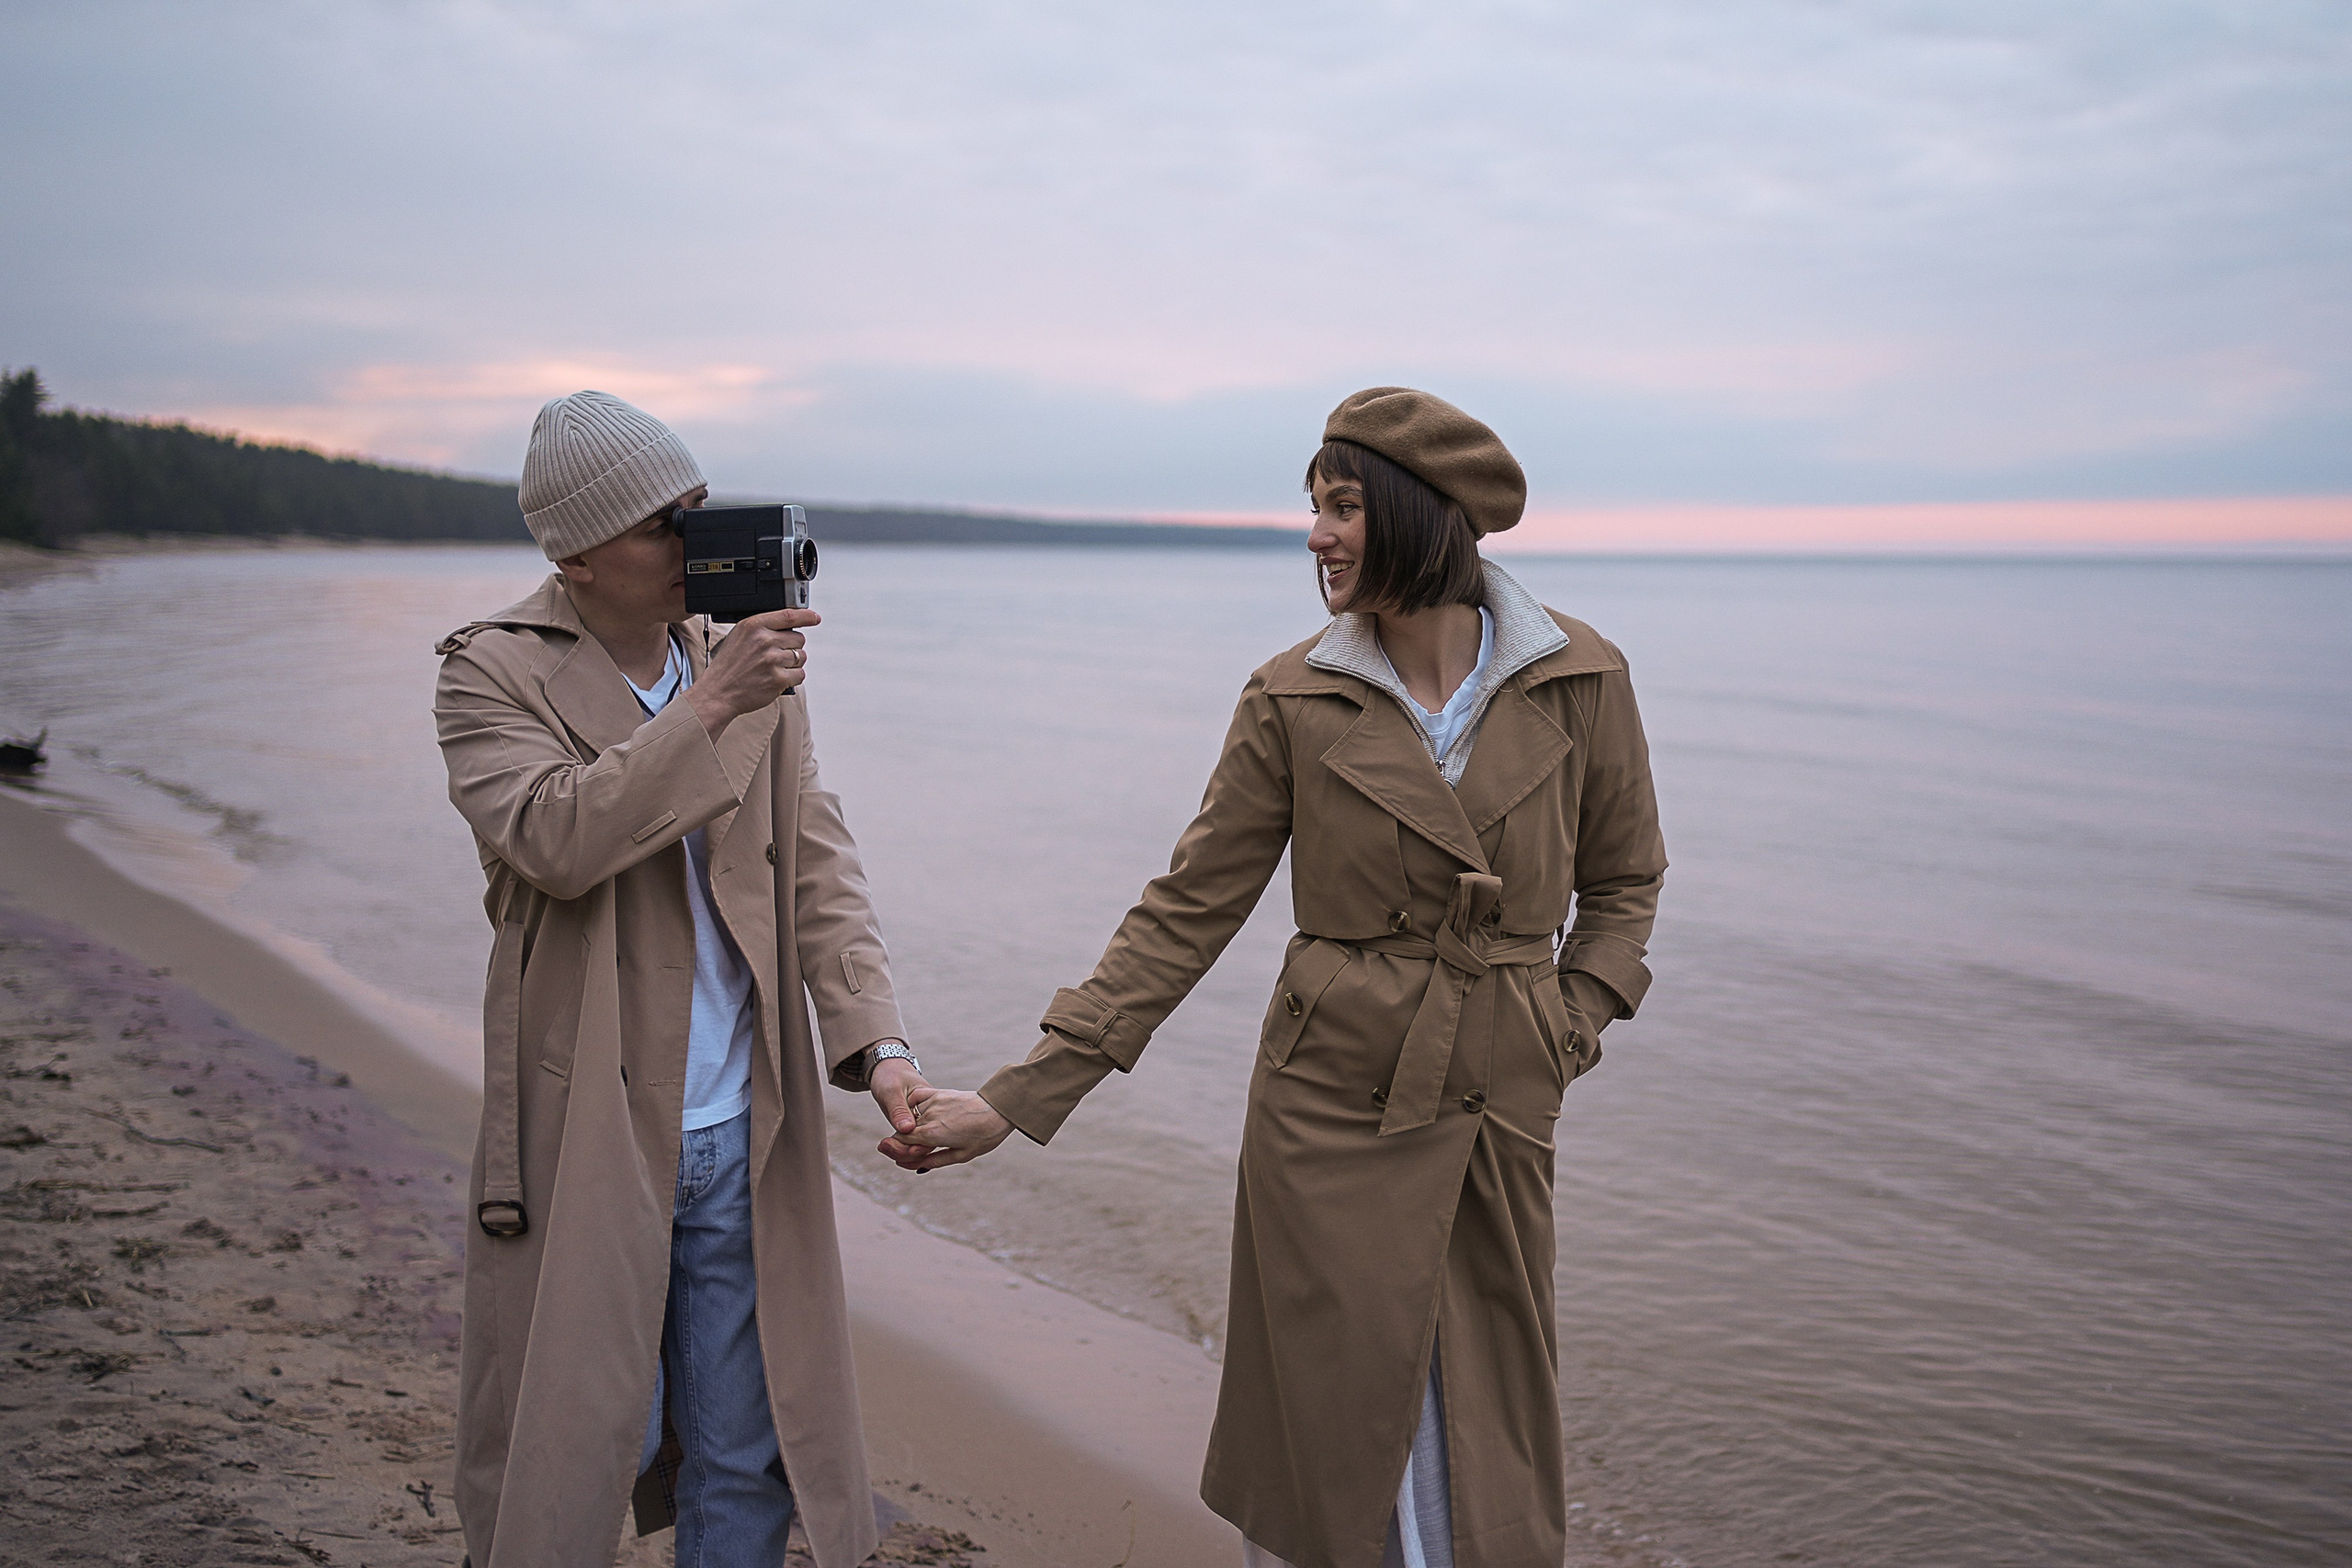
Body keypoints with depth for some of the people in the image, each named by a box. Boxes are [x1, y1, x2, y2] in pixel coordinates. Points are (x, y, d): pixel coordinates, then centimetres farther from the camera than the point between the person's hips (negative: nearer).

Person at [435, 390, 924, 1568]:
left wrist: (876, 1041, -8)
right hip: (586, 1140, -4)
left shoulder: (754, 665, 7)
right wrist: (709, 708, -23)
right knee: (561, 1450, 8)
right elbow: (551, 839, -22)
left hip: (746, 1138, 4)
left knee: (747, 1467, 14)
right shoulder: (493, 673, -5)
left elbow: (819, 872, 4)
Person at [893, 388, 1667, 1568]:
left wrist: (1569, 1033, -3)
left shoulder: (1581, 680, -4)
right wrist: (1018, 1097, -9)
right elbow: (1188, 910, -5)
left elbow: (1623, 878, 11)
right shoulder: (1295, 699, -6)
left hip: (1500, 1113, 1)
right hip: (1330, 1104, -1)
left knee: (1485, 1435, 11)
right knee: (1333, 1429, 8)